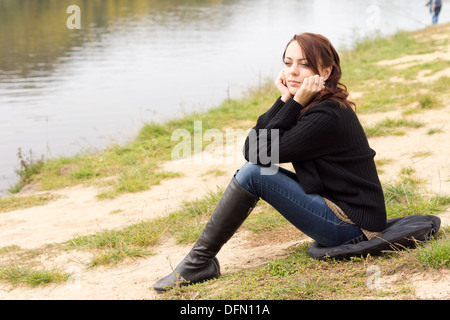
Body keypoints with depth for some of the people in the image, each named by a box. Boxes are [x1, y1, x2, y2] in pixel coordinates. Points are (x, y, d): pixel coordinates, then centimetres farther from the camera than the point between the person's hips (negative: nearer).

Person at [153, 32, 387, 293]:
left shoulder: (328, 115, -21)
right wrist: (285, 101, -9)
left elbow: (262, 153, -20)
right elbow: (252, 147, -2)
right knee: (257, 166, 8)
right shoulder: (313, 105, 7)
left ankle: (200, 262, -6)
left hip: (353, 224, -10)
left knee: (254, 172, -16)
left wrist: (295, 103, -19)